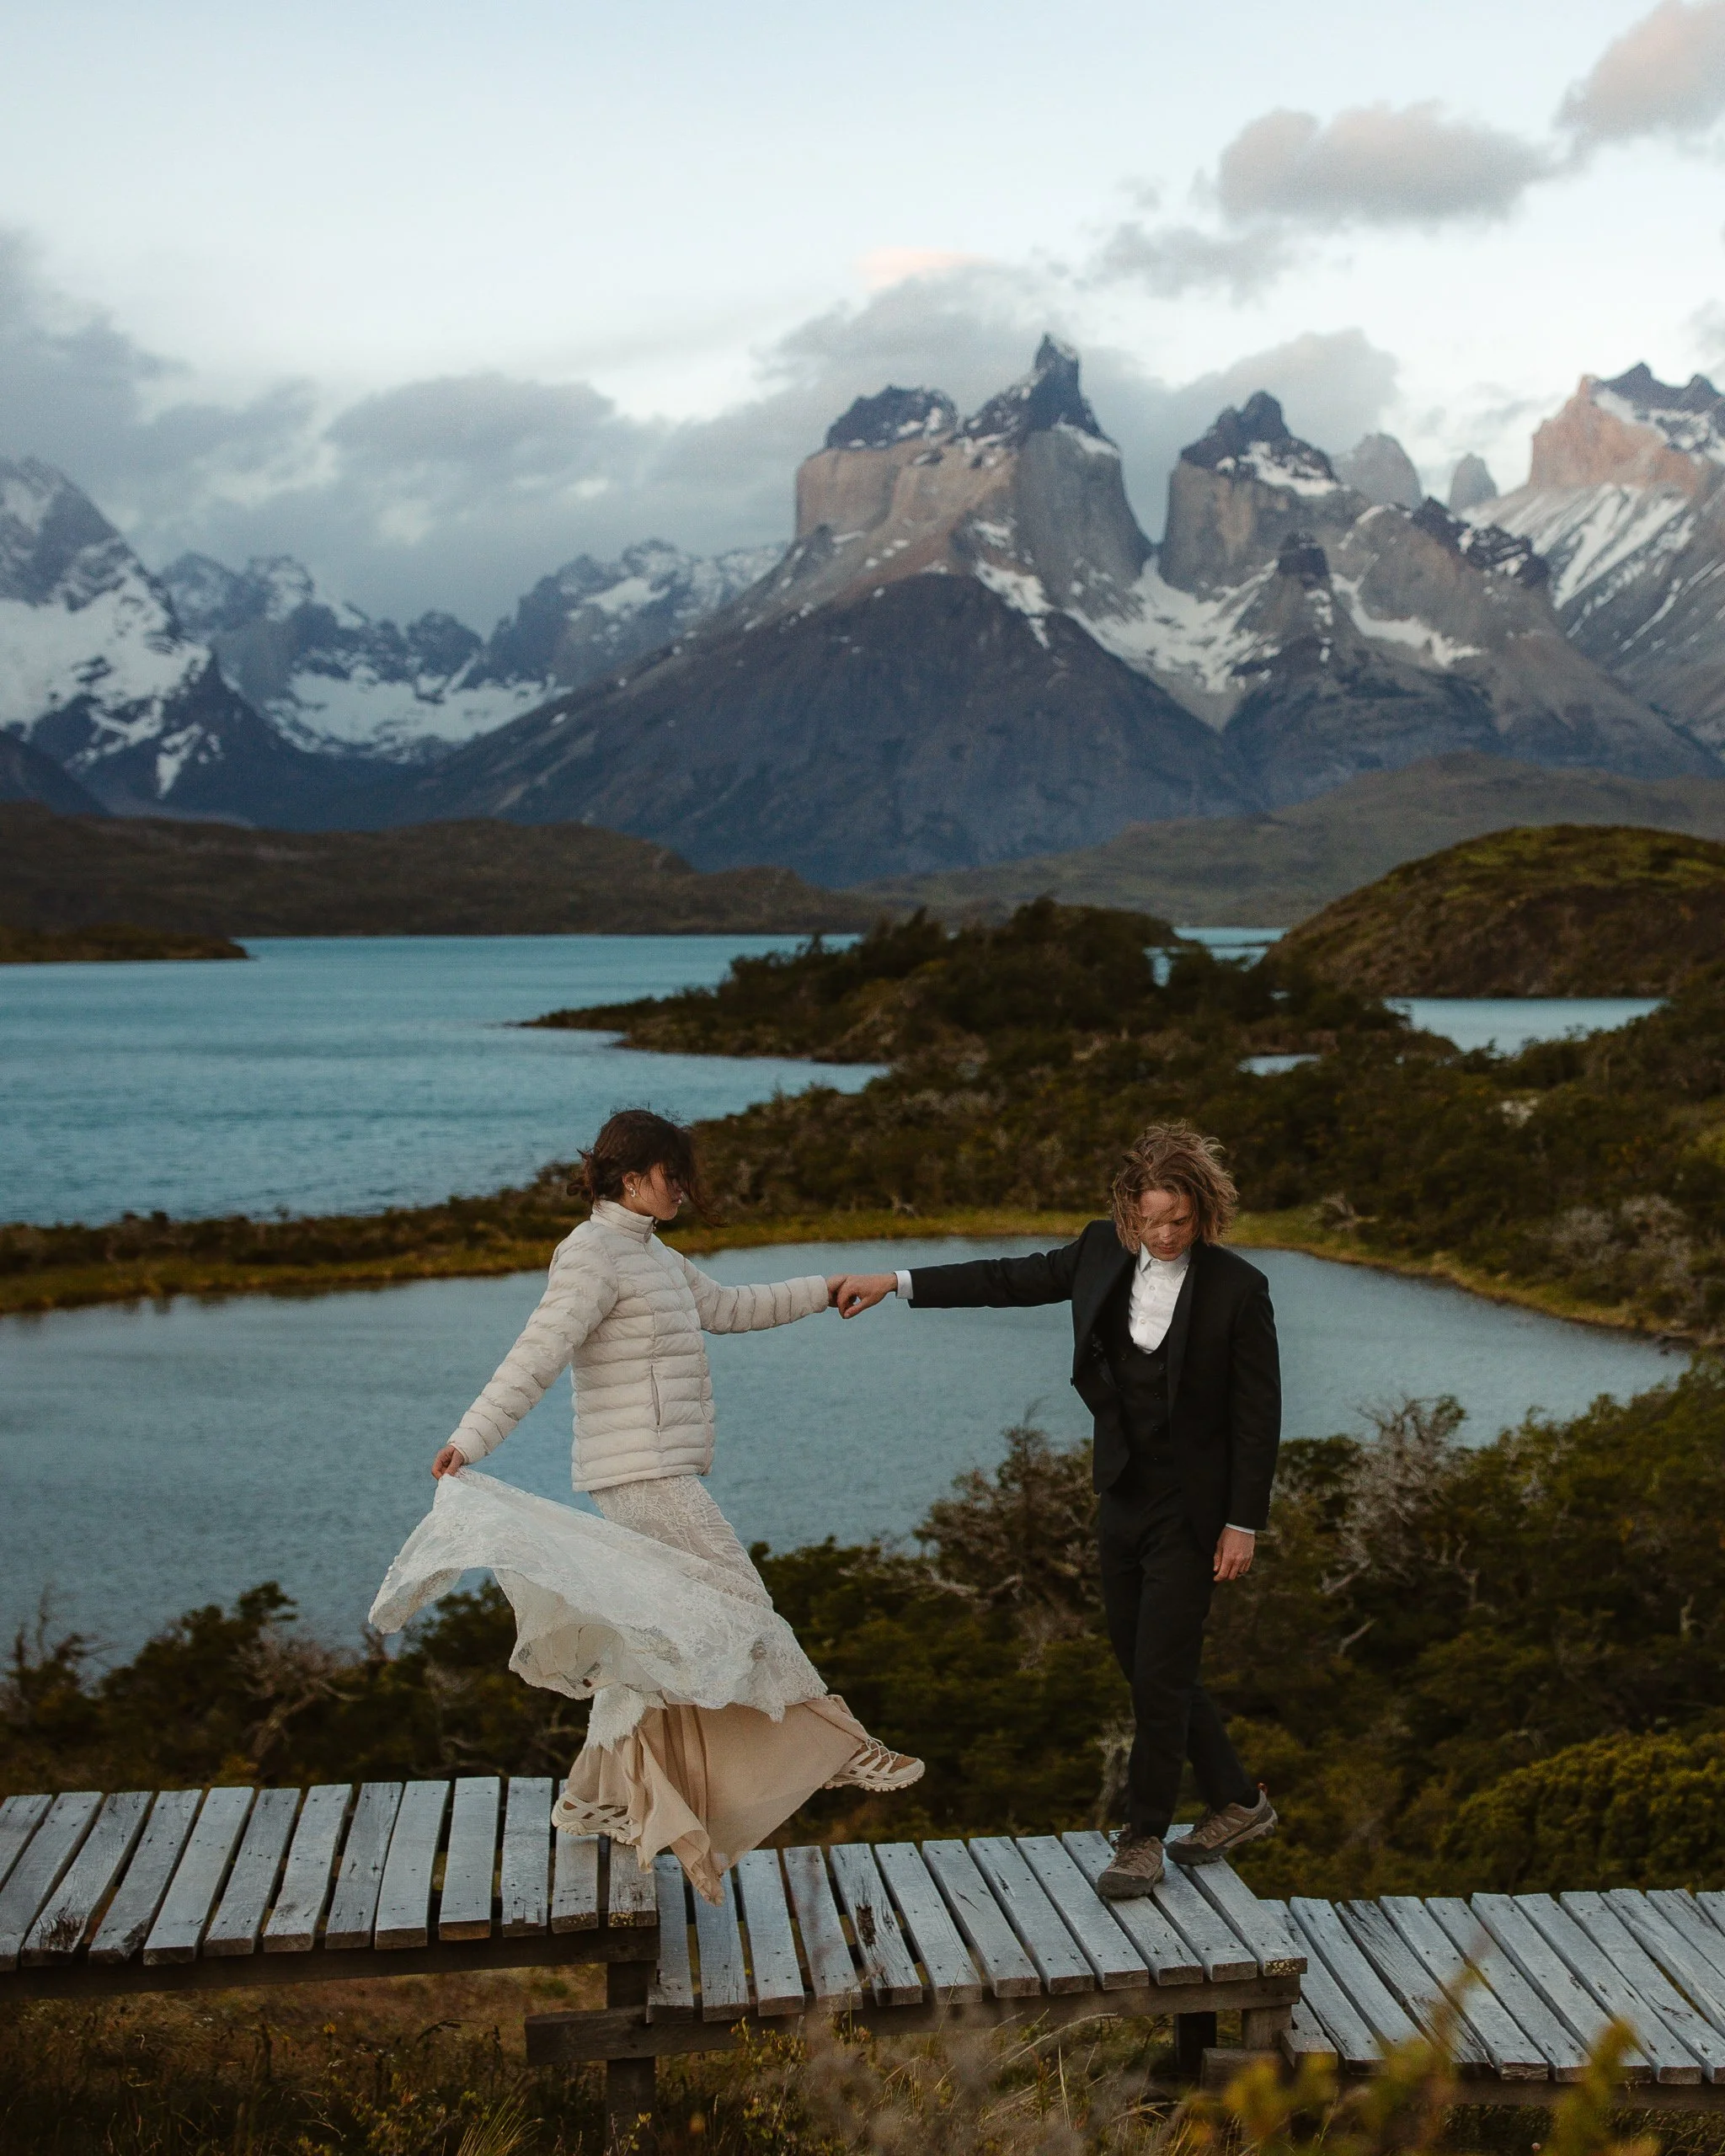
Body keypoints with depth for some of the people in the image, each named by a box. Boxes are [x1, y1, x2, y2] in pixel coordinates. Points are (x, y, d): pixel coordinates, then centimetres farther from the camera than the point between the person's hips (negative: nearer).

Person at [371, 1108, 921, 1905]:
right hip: (646, 1474, -10)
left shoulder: (651, 1256, 17)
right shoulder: (593, 1255, -12)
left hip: (658, 1473, 10)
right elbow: (536, 1356, -22)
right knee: (738, 1603, -5)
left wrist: (822, 1292, 34)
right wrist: (468, 1442, -31)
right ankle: (837, 1746, 4)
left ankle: (595, 1800, 18)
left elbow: (728, 1309, 30)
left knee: (655, 1639, 12)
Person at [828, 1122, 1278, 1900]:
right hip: (1123, 1498, 6)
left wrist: (1244, 1523, -11)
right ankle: (1237, 1803, 30)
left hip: (1191, 1511, -6)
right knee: (1141, 1662, 14)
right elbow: (1014, 1280, 8)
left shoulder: (1238, 1289, -16)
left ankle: (1144, 1837, 13)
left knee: (1160, 1673, -4)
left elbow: (1257, 1414, -12)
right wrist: (896, 1282, 5)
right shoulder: (1106, 1250, -2)